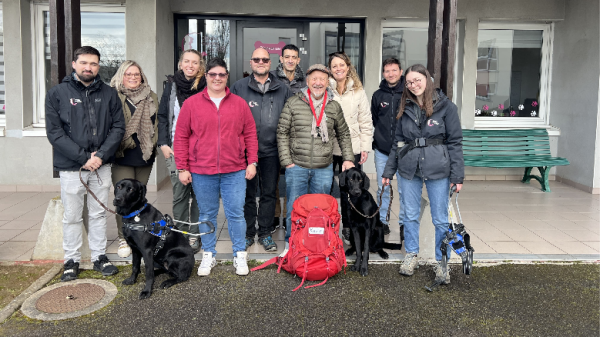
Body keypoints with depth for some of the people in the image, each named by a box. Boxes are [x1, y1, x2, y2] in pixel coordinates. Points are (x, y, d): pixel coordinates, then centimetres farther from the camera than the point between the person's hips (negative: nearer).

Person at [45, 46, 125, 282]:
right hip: (71, 167, -2)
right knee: (72, 216, 8)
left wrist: (101, 155, -13)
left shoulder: (109, 94, 5)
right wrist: (83, 158, -15)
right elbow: (54, 132, -8)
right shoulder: (57, 94, -2)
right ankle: (72, 260, 22)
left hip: (101, 165, 2)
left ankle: (100, 257, 25)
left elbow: (118, 127, 1)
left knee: (99, 213, 13)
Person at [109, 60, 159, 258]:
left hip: (145, 156, 4)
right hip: (122, 157, -4)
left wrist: (153, 145, 8)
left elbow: (156, 124, 17)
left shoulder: (151, 98, 13)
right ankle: (124, 238, 6)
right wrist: (124, 144, -11)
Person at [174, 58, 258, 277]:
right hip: (201, 171, 0)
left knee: (236, 213, 4)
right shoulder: (192, 104, 3)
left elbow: (250, 134, 9)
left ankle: (240, 255, 18)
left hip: (235, 171, 0)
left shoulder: (239, 103, 6)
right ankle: (208, 255, 25)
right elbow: (181, 137, 3)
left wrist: (252, 162, 2)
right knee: (207, 215, 11)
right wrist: (182, 168, -1)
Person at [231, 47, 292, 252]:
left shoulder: (282, 90, 8)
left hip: (272, 151, 1)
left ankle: (265, 233, 22)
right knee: (247, 193, 7)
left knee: (269, 193, 9)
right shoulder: (238, 88, 4)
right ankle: (247, 233, 20)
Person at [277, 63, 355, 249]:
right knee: (294, 208, 6)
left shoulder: (334, 106, 6)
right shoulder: (293, 103, -1)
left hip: (324, 169, 2)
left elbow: (344, 134, 17)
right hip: (296, 166, -1)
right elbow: (282, 133, 0)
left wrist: (348, 158, 10)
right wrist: (286, 161, -5)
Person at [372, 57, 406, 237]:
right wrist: (375, 140, 9)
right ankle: (382, 221, 21)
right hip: (382, 150, 3)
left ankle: (404, 223, 14)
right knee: (382, 188, 10)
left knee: (404, 189, 2)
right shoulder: (378, 95, 8)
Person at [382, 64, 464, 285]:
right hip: (409, 168, 4)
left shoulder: (445, 106, -2)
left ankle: (441, 262, 17)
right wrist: (389, 171, 11)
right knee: (410, 215, 12)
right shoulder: (405, 108, 9)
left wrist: (457, 175, -8)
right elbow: (398, 141, 14)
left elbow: (455, 141, -3)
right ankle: (411, 255, 29)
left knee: (440, 219, 3)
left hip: (437, 168, -3)